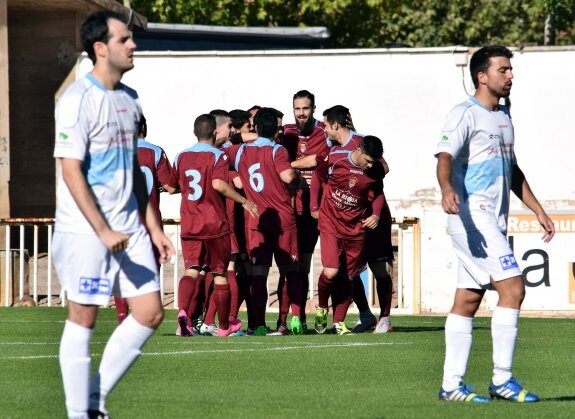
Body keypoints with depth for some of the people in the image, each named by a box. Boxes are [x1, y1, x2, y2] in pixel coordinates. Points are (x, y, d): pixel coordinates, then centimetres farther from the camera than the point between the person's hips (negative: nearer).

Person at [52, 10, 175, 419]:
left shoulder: (129, 100, 12)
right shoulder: (78, 100, -12)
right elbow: (71, 171, -17)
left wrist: (153, 227, 16)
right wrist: (103, 231, -21)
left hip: (128, 228, 8)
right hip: (85, 230, -8)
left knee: (150, 313, 3)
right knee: (83, 317, -2)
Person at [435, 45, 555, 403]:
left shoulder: (504, 116, 19)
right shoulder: (465, 114, -9)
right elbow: (446, 156, -24)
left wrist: (538, 210, 27)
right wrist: (447, 189, -44)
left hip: (495, 221, 9)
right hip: (471, 215, -9)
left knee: (468, 301, 8)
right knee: (513, 287, -15)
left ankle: (451, 384, 9)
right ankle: (502, 379, -12)